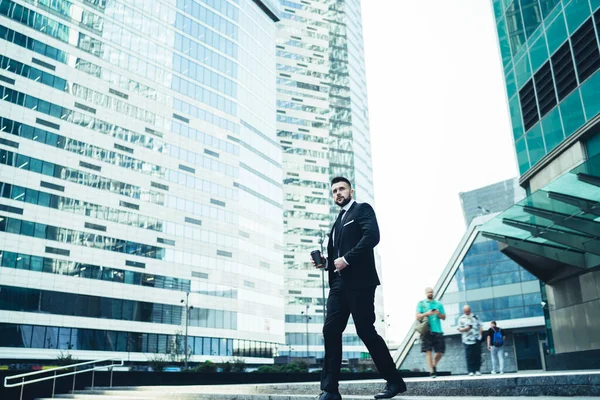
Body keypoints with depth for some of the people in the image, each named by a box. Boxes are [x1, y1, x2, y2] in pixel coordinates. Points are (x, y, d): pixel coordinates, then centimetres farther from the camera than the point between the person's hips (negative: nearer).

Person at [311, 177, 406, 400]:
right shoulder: (338, 221, 25)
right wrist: (325, 262, 6)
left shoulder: (362, 209, 3)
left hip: (359, 281, -7)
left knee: (366, 331, -5)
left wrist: (346, 259, -18)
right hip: (339, 284, 7)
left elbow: (372, 236, -16)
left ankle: (394, 381, 10)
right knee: (330, 331, -2)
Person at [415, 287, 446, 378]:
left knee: (440, 352, 2)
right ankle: (432, 371, -1)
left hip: (438, 330, 3)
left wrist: (439, 314, -7)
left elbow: (444, 317, 14)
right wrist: (427, 313, -15)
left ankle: (434, 365, 26)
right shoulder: (421, 303, 8)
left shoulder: (439, 304, 15)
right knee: (428, 351, -6)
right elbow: (418, 316, 0)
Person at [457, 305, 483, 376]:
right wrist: (466, 329, -16)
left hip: (477, 339, 2)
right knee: (469, 356, -4)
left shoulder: (475, 317, 11)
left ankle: (477, 370, 10)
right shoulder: (461, 319, 3)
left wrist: (481, 331, -1)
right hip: (467, 340, -2)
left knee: (477, 355, 2)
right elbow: (460, 329, 1)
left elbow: (480, 326, 16)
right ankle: (470, 371, 0)